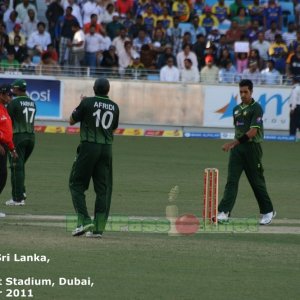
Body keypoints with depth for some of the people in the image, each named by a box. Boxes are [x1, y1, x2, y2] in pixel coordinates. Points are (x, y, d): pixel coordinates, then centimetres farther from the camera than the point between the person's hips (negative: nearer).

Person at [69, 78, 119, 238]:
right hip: (107, 149, 4)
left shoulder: (87, 102, -6)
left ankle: (84, 220, -10)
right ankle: (98, 228, 1)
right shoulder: (114, 107, 7)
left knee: (76, 183, 5)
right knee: (103, 188, 6)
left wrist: (80, 105, 19)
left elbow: (72, 121, 3)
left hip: (88, 147, -4)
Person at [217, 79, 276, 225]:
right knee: (231, 180, -7)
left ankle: (268, 211, 20)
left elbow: (253, 132, -17)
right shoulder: (237, 109, 13)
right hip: (237, 148, 5)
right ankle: (224, 212, -15)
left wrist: (233, 143, -23)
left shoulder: (256, 108, -9)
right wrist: (234, 145, 16)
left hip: (252, 147, -5)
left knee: (257, 181, 4)